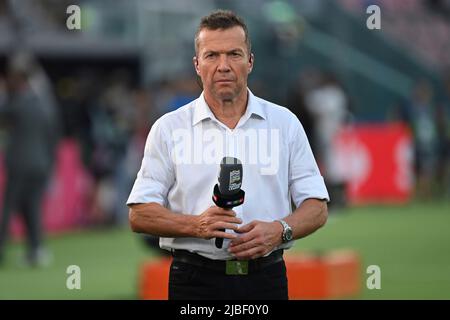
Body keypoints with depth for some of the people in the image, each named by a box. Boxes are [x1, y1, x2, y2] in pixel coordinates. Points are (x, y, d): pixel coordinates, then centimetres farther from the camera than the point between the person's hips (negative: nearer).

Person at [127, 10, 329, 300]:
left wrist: (279, 231, -14)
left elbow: (316, 208, 6)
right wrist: (196, 225, -17)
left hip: (266, 277, 1)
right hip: (195, 281, -1)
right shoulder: (169, 128, 4)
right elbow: (140, 215, 0)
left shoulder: (285, 123, 7)